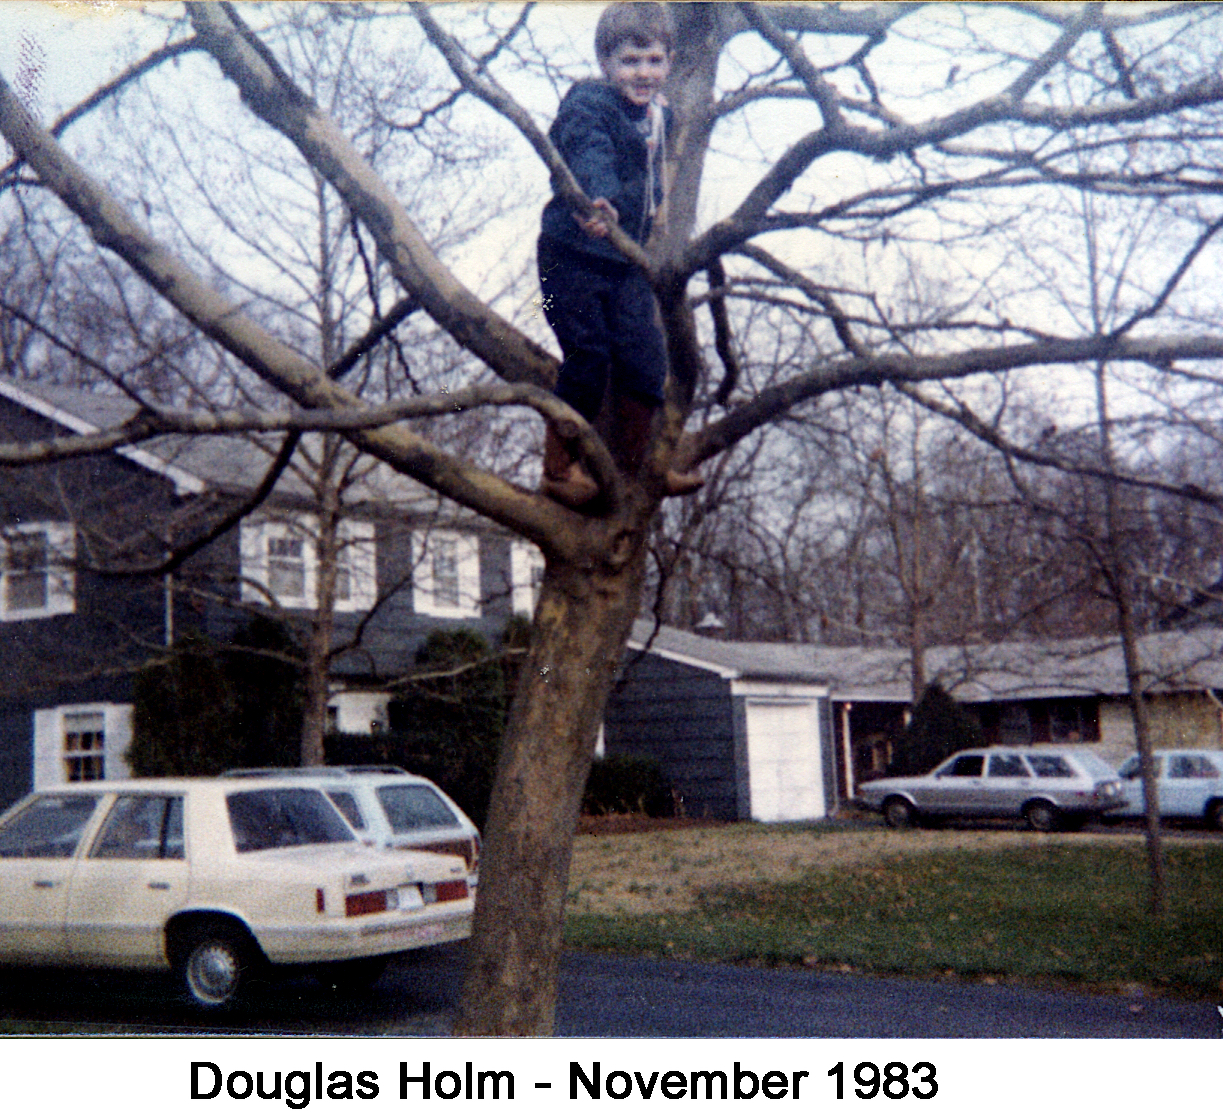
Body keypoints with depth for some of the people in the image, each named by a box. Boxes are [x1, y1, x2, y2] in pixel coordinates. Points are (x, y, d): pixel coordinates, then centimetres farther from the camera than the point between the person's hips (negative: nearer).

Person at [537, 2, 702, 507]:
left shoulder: (659, 117, 12)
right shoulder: (587, 106, -13)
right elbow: (591, 161, -35)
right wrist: (601, 203, -52)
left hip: (627, 261, 7)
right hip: (574, 256, -7)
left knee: (646, 357, 6)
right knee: (588, 360, -5)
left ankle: (635, 465, 21)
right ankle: (560, 468, 11)